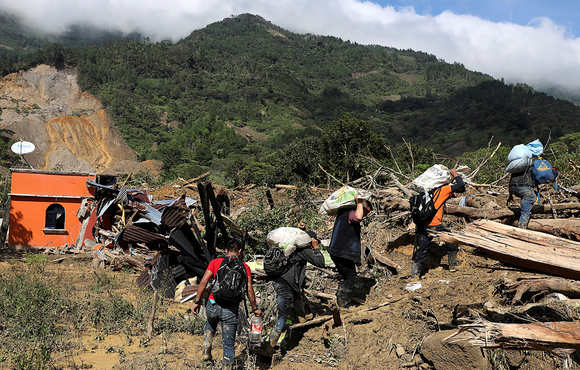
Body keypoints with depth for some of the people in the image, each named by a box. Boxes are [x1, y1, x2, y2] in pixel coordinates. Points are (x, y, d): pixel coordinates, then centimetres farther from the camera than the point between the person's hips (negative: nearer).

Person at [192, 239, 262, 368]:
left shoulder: (215, 262, 5)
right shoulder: (244, 267, 4)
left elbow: (203, 282, -3)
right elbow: (249, 290, -3)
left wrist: (197, 302, 3)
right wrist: (255, 308, 7)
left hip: (213, 305, 2)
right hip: (230, 309, -2)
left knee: (210, 324, 34)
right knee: (229, 343, 9)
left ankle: (206, 352, 22)